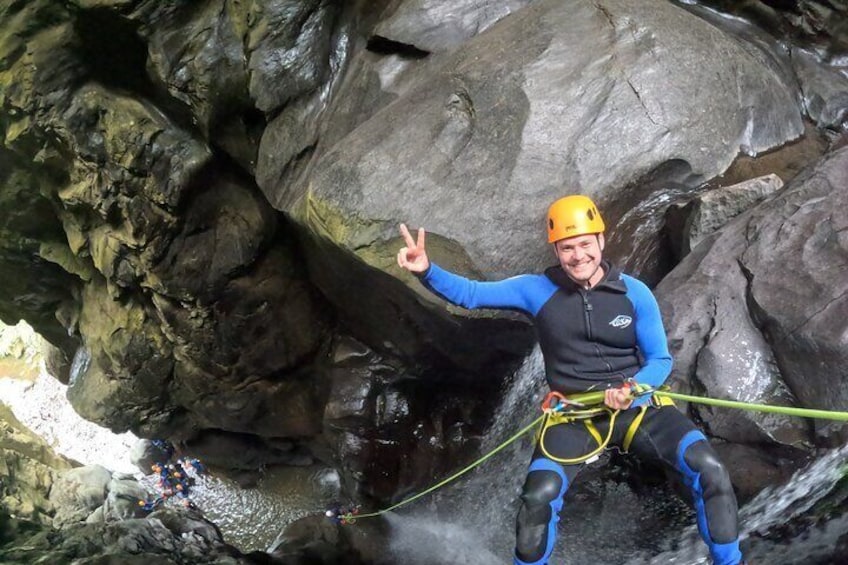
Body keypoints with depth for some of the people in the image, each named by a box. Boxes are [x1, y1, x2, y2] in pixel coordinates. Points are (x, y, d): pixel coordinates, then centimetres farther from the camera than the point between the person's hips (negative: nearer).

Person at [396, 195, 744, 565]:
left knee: (708, 470, -17)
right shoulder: (537, 290, -4)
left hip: (638, 407, 1)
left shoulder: (635, 293, -4)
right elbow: (470, 294, -5)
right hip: (573, 415, 0)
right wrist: (426, 271, -24)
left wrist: (631, 392, -22)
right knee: (537, 499, -21)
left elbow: (660, 360, -1)